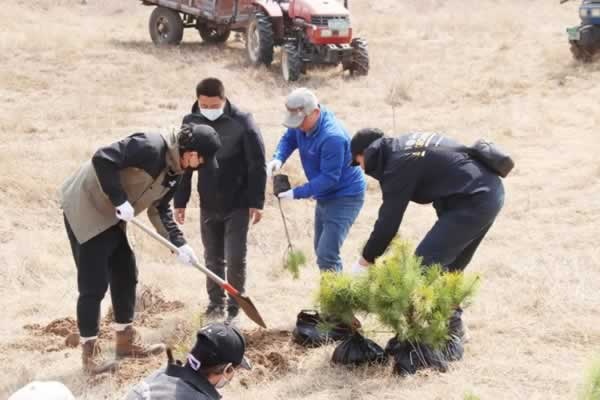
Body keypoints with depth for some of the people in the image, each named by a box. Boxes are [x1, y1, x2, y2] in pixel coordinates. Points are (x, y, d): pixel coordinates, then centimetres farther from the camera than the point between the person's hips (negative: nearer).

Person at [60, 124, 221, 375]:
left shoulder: (175, 171, 4)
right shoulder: (151, 147, -26)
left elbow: (160, 211, 14)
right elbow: (102, 159, -31)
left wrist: (179, 244, 3)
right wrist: (120, 200, -28)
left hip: (111, 216, 10)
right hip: (85, 208, -10)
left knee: (125, 276, 15)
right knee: (94, 284, -6)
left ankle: (126, 341, 29)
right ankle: (89, 352, 5)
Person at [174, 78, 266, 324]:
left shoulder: (242, 122, -14)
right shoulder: (191, 123, -3)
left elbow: (257, 165, -10)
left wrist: (256, 202, -11)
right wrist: (180, 202, 4)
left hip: (238, 205, -4)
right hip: (208, 205, 4)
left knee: (235, 258, -4)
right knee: (212, 258, 11)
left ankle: (235, 307, 10)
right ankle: (216, 304, 23)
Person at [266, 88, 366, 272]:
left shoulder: (332, 138, -33)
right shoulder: (302, 122, -7)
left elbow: (329, 178, -30)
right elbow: (288, 139, 9)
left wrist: (297, 193, -29)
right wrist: (278, 159, -13)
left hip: (345, 197, -10)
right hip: (325, 195, 10)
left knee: (326, 255, -18)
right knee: (321, 251, 19)